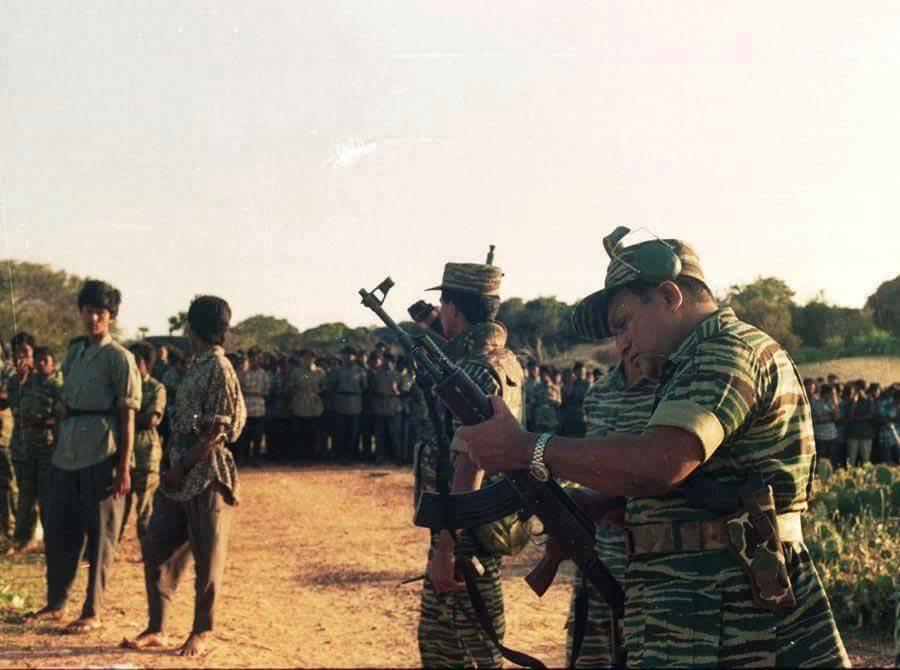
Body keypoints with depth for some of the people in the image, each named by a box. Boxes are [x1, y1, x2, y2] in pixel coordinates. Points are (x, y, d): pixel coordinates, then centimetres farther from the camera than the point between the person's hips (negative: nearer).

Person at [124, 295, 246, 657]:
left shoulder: (219, 369, -13)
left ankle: (202, 633, 12)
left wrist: (182, 467, -16)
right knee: (156, 548, 9)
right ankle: (157, 629, 16)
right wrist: (173, 460, 8)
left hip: (207, 475, -9)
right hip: (180, 474, 9)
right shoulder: (198, 367, 14)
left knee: (207, 558, 2)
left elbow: (216, 432, -17)